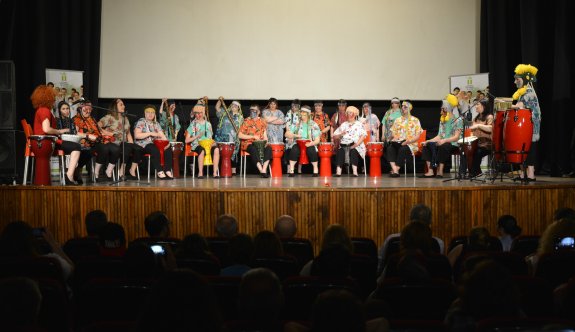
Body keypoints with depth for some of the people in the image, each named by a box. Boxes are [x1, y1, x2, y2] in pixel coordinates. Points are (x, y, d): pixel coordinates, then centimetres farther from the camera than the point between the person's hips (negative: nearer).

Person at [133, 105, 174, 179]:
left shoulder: (156, 123, 20)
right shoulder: (141, 122, 1)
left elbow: (162, 135, 12)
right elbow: (137, 135, -13)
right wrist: (150, 133, -17)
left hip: (155, 144, 6)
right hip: (144, 145, -6)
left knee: (168, 149, -22)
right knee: (155, 150, -38)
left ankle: (168, 171, -29)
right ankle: (160, 172, -37)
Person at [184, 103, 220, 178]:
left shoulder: (208, 124, 20)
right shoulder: (193, 125, 8)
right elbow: (187, 140, 3)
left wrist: (212, 141, 0)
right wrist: (197, 136, -10)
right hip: (197, 144, -3)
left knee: (216, 149, -32)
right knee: (202, 150, -40)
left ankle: (215, 172, -35)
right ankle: (200, 173, -34)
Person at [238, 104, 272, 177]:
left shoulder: (262, 121, 12)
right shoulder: (246, 122, 0)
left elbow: (265, 135, 13)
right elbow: (240, 135, -6)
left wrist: (265, 140, -10)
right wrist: (253, 136, -13)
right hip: (248, 144, -4)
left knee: (268, 148, -28)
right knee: (254, 150, -37)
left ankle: (264, 170, -33)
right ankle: (261, 171, -38)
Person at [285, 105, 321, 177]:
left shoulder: (314, 125, 2)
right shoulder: (296, 124, 7)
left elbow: (317, 140, -1)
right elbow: (287, 134, 2)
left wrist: (311, 143, -22)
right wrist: (295, 135, -18)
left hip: (310, 144, -1)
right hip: (298, 144, 1)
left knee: (312, 151, -34)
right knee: (294, 150, -33)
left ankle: (315, 169, -15)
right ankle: (291, 170, -26)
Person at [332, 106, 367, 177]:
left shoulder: (359, 125, 10)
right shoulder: (343, 125, 18)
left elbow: (362, 136, -4)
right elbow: (334, 136, 13)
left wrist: (356, 145, -18)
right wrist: (340, 134, -9)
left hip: (356, 146, -2)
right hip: (344, 145, 2)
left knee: (353, 151, -35)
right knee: (340, 151, -30)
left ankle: (355, 172, -40)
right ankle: (338, 172, -38)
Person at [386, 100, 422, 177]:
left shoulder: (415, 120, 8)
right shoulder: (397, 120, 20)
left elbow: (417, 136, 1)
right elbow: (393, 133, 17)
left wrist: (408, 141, -16)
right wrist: (394, 137, -7)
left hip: (410, 144, -3)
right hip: (397, 142, 3)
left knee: (402, 149, -37)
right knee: (389, 148, -30)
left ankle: (395, 170, -35)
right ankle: (395, 170, -41)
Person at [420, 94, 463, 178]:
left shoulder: (458, 120, -3)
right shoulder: (442, 121, 20)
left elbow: (456, 137, -12)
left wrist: (444, 140, -28)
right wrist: (428, 141, 2)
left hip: (453, 145, -7)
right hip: (442, 144, 8)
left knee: (443, 146, -39)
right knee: (427, 145, -14)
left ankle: (440, 172, -37)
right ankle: (430, 171, -23)